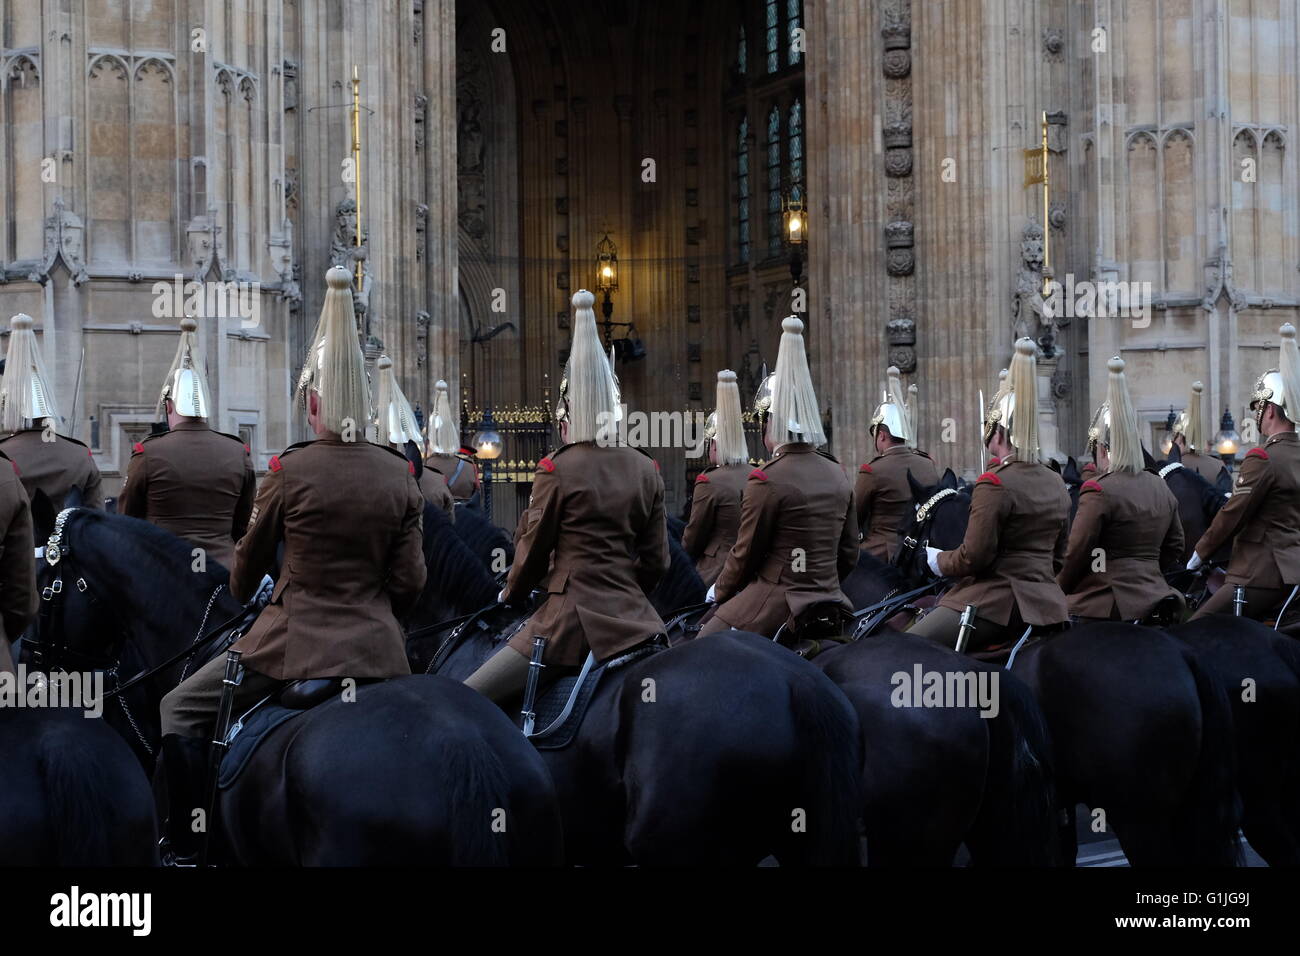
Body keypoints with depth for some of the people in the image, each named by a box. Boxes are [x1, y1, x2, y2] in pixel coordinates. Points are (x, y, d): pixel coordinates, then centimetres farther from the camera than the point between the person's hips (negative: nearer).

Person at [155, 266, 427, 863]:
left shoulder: (289, 472, -9)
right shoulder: (400, 475, 1)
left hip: (293, 642, -4)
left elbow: (248, 564, 7)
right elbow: (410, 583, 4)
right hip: (378, 656, 4)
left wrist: (244, 595, 29)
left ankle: (184, 847, 7)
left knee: (181, 714, 10)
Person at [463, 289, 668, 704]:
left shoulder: (556, 470, -8)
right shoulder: (647, 471, 8)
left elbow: (532, 553, 1)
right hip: (633, 617, 6)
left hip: (570, 619, -6)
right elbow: (656, 560, 12)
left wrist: (511, 594, 20)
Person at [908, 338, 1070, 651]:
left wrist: (936, 559, 5)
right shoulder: (1057, 485, 14)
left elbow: (974, 557, -13)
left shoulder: (994, 485, -13)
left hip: (996, 603, -9)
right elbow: (1057, 558, 21)